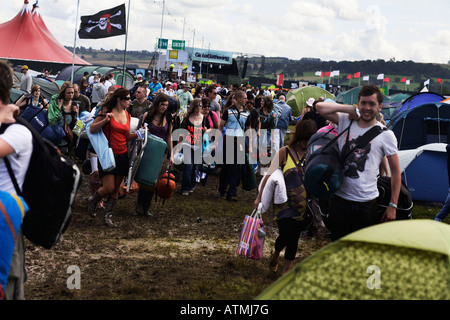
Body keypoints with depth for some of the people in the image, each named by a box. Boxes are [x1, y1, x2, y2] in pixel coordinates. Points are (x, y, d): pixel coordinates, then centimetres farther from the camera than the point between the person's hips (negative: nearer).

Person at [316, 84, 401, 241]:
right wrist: (350, 110, -4)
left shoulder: (386, 135, -3)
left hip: (367, 203, -2)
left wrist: (393, 206, -3)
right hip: (339, 199, 3)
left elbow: (396, 172, 1)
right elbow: (320, 107, -4)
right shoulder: (345, 122, 5)